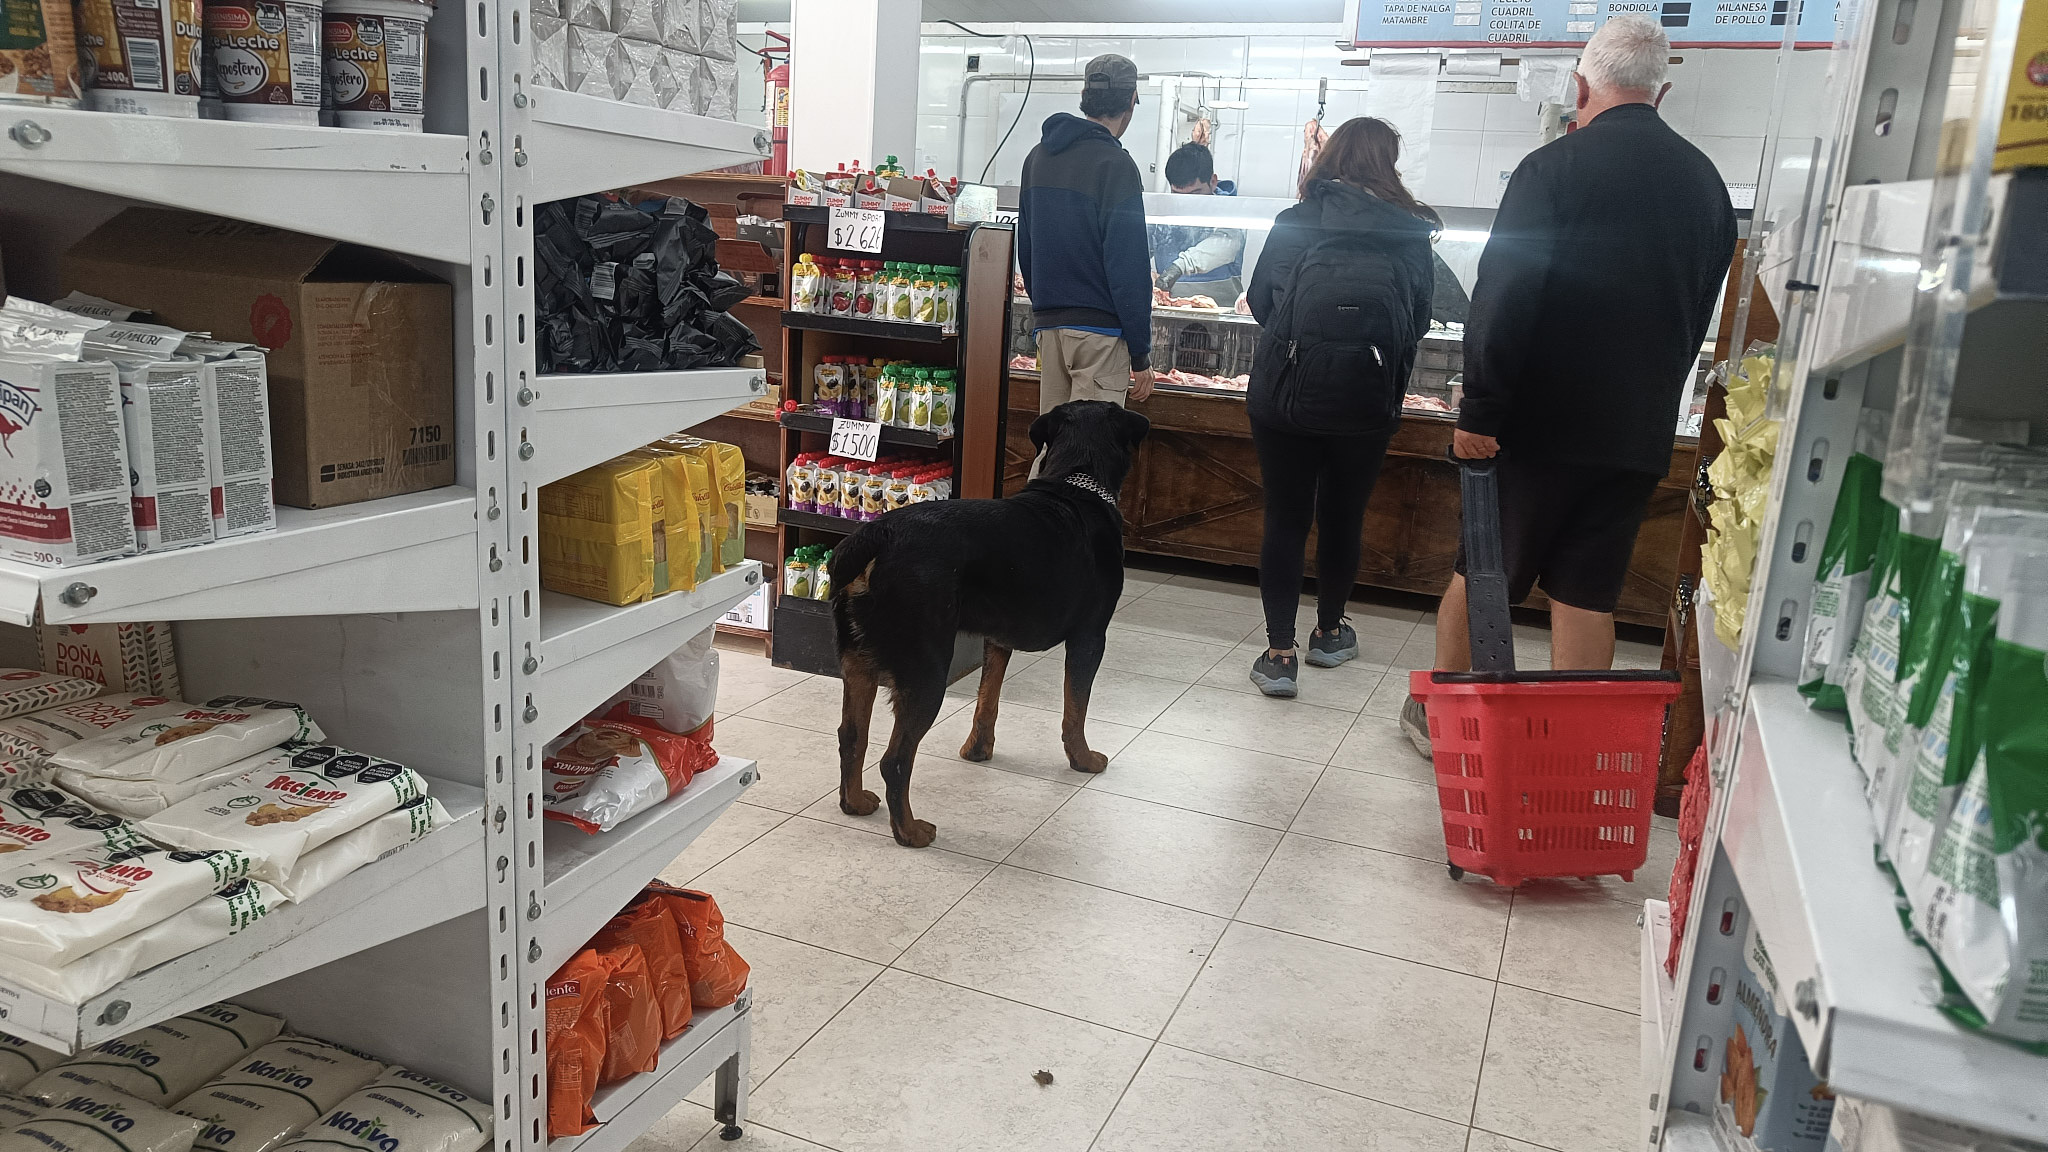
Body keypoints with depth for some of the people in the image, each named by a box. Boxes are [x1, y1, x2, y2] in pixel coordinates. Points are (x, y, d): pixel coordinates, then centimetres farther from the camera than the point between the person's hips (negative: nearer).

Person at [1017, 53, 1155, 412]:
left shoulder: (1037, 157, 13)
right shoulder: (1115, 165, -11)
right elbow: (1129, 269, -14)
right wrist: (1141, 354, -10)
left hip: (1046, 324, 7)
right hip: (1100, 328, -7)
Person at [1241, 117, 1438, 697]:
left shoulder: (1294, 224, -2)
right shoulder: (1411, 235, 2)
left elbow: (1259, 301, 6)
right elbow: (1420, 320, 10)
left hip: (1287, 392, -1)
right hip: (1367, 403, 1)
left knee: (1285, 519, 5)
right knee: (1343, 516, 17)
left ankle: (1279, 653, 2)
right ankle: (1330, 632, 33)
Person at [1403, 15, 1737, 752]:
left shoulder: (1555, 167, -11)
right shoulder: (1706, 184, 7)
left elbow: (1501, 299, -17)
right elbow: (1700, 315, 14)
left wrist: (1479, 409, -13)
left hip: (1540, 422, -4)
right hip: (1640, 430, 4)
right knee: (1589, 593, 9)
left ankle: (1433, 714, 23)